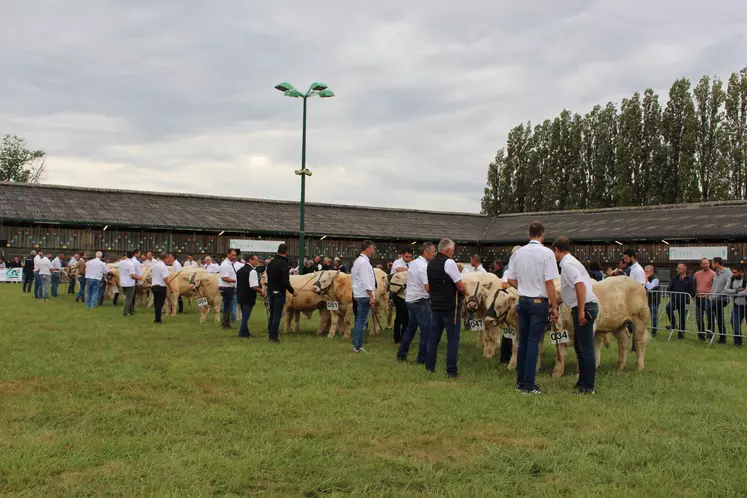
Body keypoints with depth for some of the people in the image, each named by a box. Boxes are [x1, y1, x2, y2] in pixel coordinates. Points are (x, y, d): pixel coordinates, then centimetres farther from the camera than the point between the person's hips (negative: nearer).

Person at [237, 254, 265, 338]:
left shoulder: (240, 270, 12)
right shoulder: (252, 271, -16)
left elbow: (236, 285, 17)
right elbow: (254, 286, -22)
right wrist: (261, 291, -8)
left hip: (240, 296, 8)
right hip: (248, 297, -8)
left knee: (244, 315, 19)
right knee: (246, 316, 0)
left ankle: (245, 332, 26)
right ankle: (243, 333, 4)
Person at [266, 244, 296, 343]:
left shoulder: (271, 262, 7)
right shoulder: (284, 264, -18)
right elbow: (285, 282, -20)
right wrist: (292, 291, -9)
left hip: (270, 290, 7)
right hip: (279, 292, -7)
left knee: (271, 313, 17)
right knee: (277, 314, -2)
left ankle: (270, 334, 23)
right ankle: (274, 337, -1)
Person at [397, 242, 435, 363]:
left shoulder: (413, 263, 10)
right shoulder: (424, 266, -18)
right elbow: (428, 288, -23)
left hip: (410, 300, 9)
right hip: (421, 301, -9)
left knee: (411, 328, 19)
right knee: (426, 331, -2)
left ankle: (401, 354, 23)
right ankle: (422, 359, 2)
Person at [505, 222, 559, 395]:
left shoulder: (518, 253, 4)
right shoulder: (546, 253, -11)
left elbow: (510, 280, 7)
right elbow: (549, 282, -13)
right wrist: (554, 307, -8)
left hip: (523, 301, 5)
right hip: (539, 302, -5)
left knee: (523, 341, 13)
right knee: (533, 342, -2)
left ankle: (520, 382, 20)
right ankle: (529, 385, -1)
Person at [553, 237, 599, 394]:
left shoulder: (567, 264, -12)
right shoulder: (570, 262, 19)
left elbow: (580, 285, -24)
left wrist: (581, 311, -25)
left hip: (585, 307, -10)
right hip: (583, 308, 10)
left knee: (585, 348, -5)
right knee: (579, 346, 17)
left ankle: (588, 387, 0)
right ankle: (583, 382, 25)